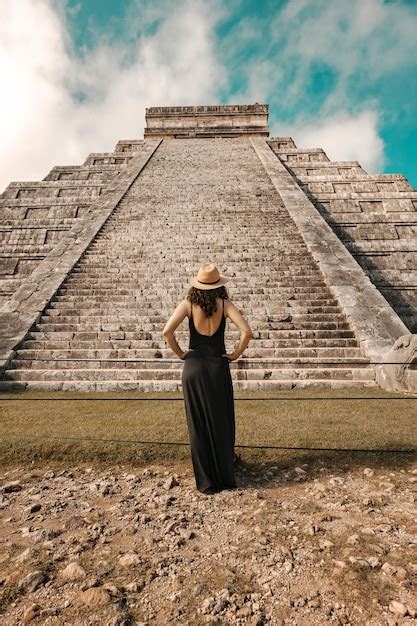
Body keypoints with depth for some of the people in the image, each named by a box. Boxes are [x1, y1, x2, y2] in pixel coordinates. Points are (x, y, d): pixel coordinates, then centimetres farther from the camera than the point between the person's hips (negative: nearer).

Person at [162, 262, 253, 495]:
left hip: (193, 366, 1)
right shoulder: (224, 304, -6)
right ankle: (225, 472, 35)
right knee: (221, 420, 17)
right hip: (218, 366, 0)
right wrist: (236, 354, -2)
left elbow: (167, 331, -15)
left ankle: (206, 479, 23)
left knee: (198, 421, 12)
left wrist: (180, 353, -1)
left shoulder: (188, 304, -4)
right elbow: (247, 332, -16)